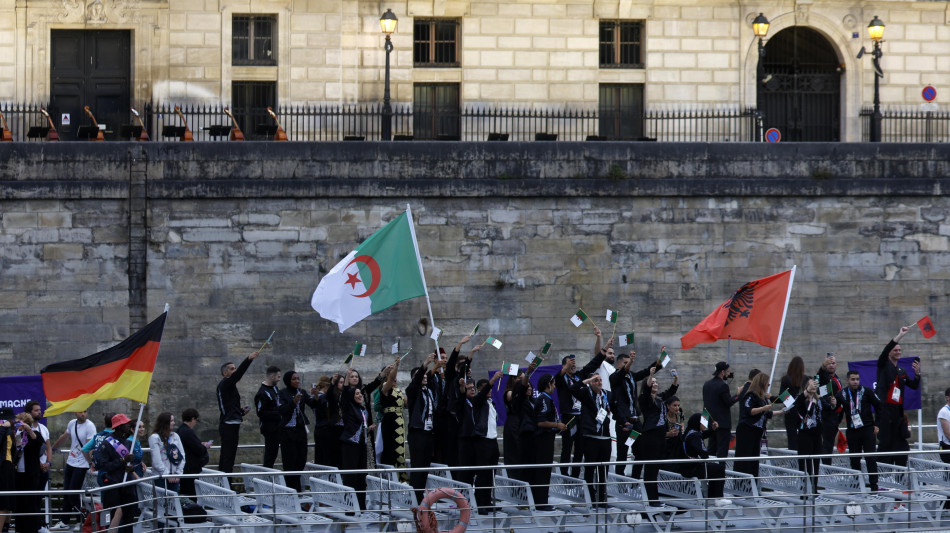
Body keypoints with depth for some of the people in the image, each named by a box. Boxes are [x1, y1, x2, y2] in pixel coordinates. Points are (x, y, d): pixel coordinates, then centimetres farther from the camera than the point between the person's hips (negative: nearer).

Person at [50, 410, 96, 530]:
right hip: (70, 463, 7)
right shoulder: (72, 423, 7)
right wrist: (52, 448, 37)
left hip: (81, 465, -7)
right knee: (66, 494, 13)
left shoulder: (90, 426, -14)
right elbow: (63, 437, 25)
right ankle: (65, 522, 23)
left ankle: (81, 522, 4)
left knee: (73, 495, -8)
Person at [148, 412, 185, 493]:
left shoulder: (175, 436, 12)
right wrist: (167, 475, -11)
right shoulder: (154, 438, -7)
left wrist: (178, 473, -1)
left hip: (174, 477, 5)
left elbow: (182, 456, 10)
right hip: (161, 476, -5)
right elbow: (157, 460, -12)